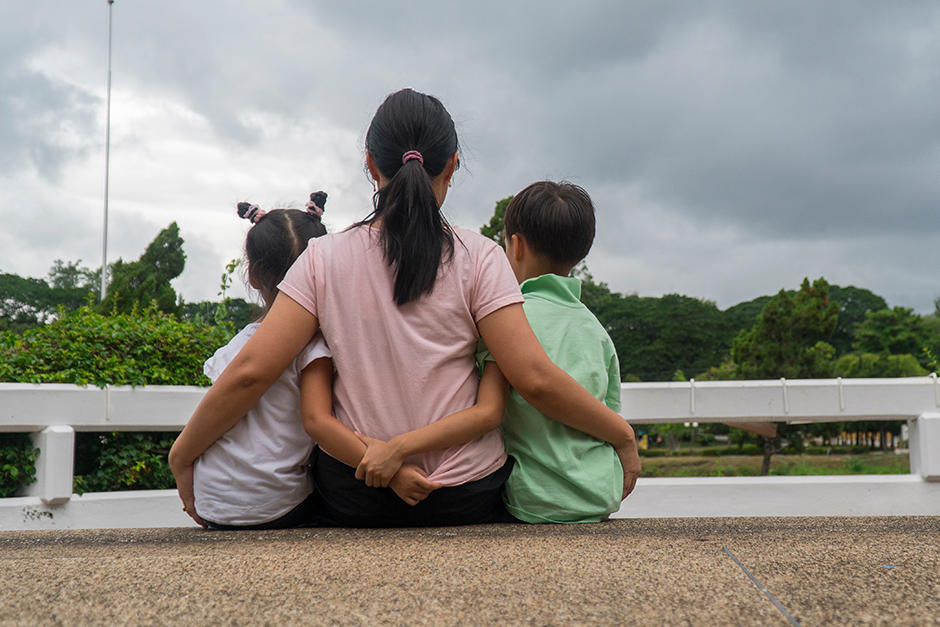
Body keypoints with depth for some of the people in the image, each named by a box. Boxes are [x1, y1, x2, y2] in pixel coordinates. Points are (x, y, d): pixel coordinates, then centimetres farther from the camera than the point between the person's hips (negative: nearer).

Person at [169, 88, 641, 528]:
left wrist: (183, 452, 7)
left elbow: (250, 371, -7)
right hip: (467, 499, -1)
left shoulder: (324, 259, -3)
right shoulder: (477, 258, -7)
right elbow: (535, 378, -12)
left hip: (352, 501, 2)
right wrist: (622, 435, 2)